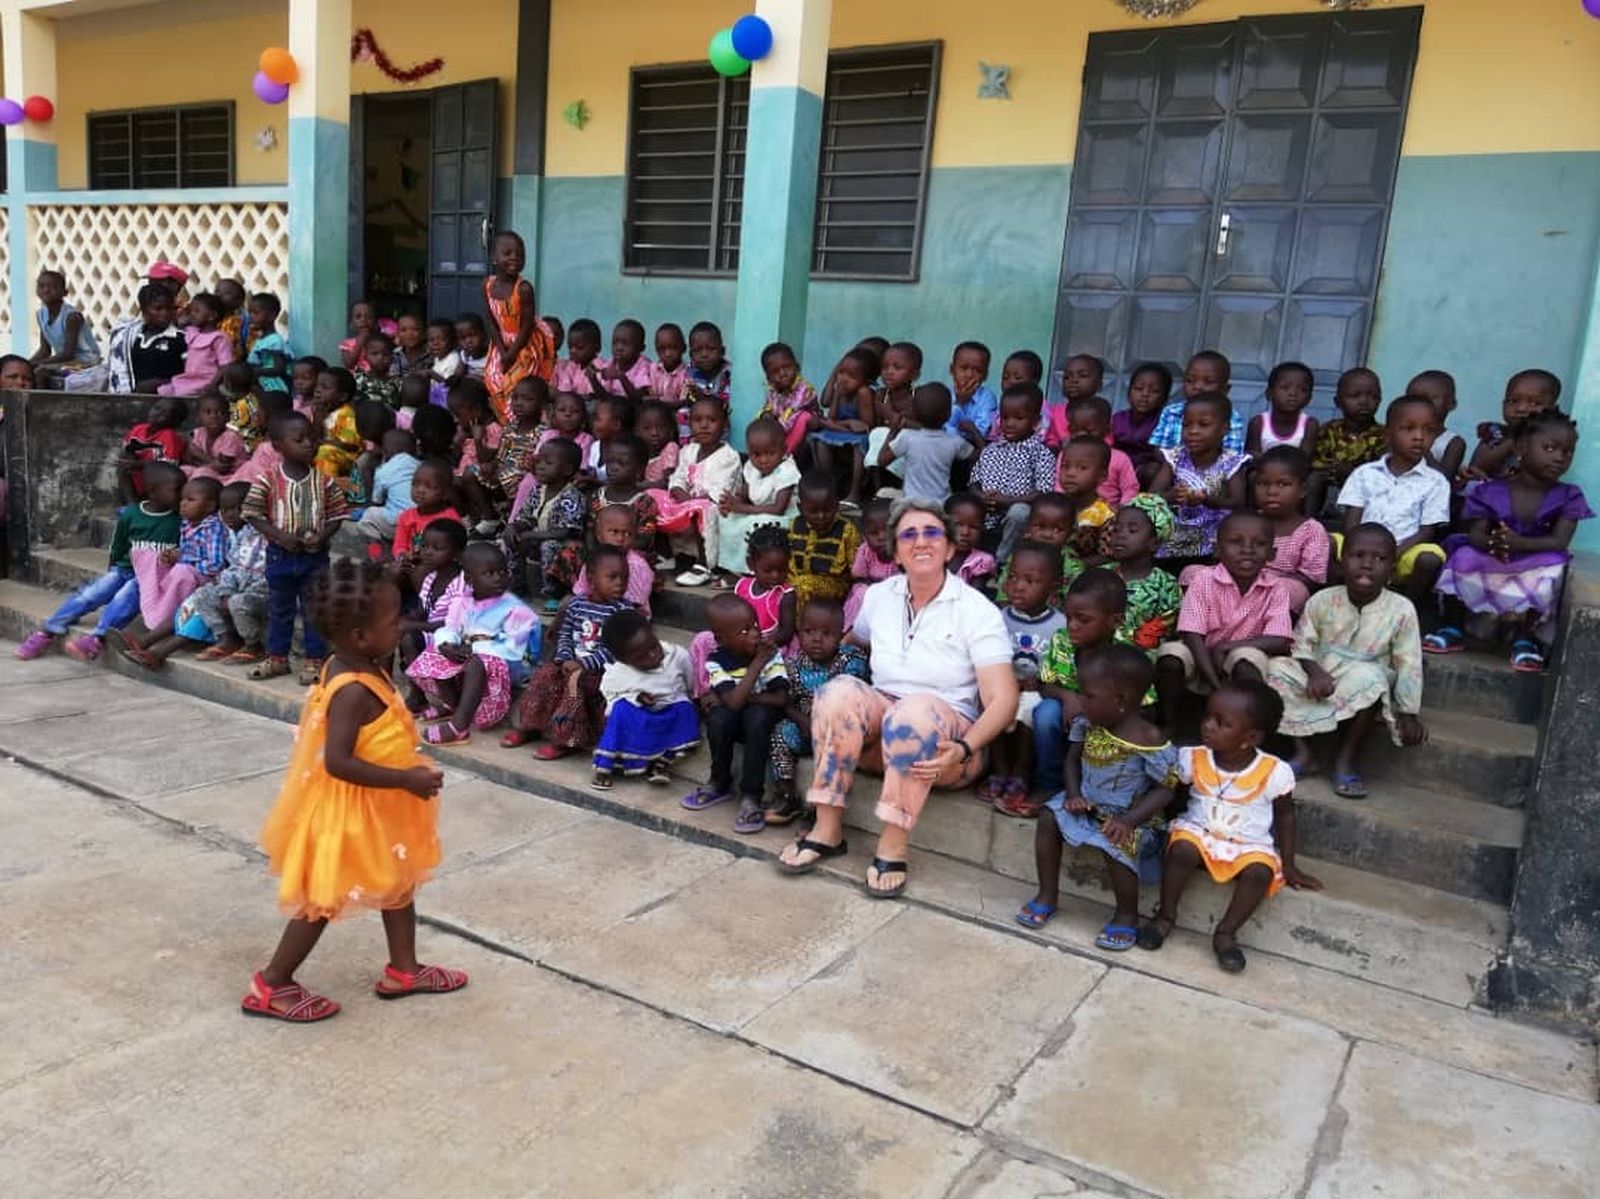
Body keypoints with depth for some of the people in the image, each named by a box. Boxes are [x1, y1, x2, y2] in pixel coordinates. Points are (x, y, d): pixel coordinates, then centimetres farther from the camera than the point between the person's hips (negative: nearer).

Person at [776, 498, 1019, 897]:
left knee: (916, 710, -36)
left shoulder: (977, 611, -7)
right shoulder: (879, 596, 5)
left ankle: (893, 847, -29)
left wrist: (964, 749, -30)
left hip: (945, 744, -3)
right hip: (881, 731, 4)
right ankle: (827, 830, -23)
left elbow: (1003, 700, -14)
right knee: (839, 690, -27)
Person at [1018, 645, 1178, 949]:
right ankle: (1047, 895, 3)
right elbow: (1073, 757, 7)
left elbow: (1165, 790, -17)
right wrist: (1073, 794, -10)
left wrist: (1129, 821, -27)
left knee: (1115, 846, -31)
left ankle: (1127, 915, -3)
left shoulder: (1150, 741, -24)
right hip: (1086, 802, 6)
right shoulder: (1087, 723, -7)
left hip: (1125, 813, -6)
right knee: (1049, 819, -15)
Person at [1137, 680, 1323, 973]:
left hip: (1250, 845, -1)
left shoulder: (1273, 772, -14)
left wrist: (1288, 864, 2)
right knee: (1181, 848, -31)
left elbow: (1285, 816, 0)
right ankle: (1166, 915, -12)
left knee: (1261, 871, -31)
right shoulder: (1193, 759, -10)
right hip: (1199, 833, 1)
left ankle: (1225, 932, -14)